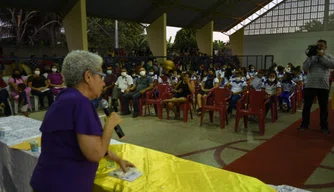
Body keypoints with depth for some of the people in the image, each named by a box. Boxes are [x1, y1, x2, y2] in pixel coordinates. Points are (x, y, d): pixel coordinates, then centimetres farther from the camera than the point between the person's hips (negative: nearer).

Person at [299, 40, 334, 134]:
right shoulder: (311, 57, 10)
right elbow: (304, 68, -1)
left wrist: (322, 56, -13)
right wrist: (310, 57, -10)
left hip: (323, 86, 0)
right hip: (310, 85, 1)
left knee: (324, 107, 6)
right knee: (306, 106, 4)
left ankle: (324, 126, 16)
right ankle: (304, 124, 13)